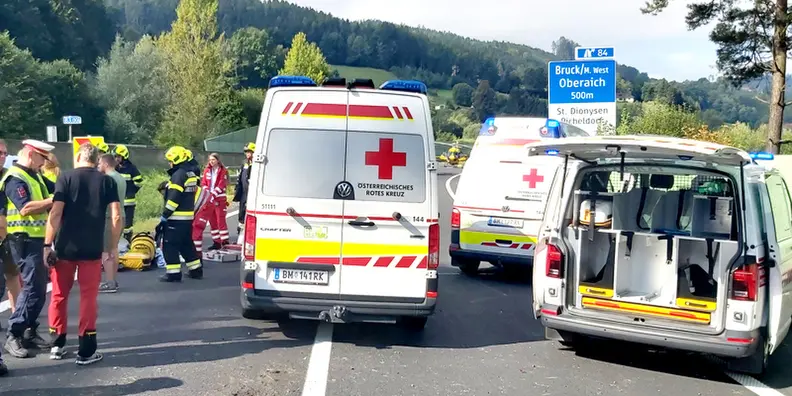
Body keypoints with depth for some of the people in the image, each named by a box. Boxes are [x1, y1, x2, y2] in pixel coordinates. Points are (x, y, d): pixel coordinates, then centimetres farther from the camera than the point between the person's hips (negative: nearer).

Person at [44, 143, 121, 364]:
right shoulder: (107, 182, 2)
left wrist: (47, 245, -6)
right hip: (92, 249, 0)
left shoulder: (66, 178, -1)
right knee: (88, 297, 6)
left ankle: (57, 345, 22)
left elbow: (55, 214, -9)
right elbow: (116, 217, -5)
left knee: (59, 295, 15)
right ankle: (86, 351, 6)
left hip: (65, 247, 0)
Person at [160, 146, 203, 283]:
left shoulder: (178, 175, -16)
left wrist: (164, 216, -18)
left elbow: (174, 198, -21)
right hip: (189, 216, 9)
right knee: (186, 244, 19)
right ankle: (196, 270, 23)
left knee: (169, 245, -2)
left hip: (176, 218, -9)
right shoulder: (191, 174, 13)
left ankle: (173, 273, -3)